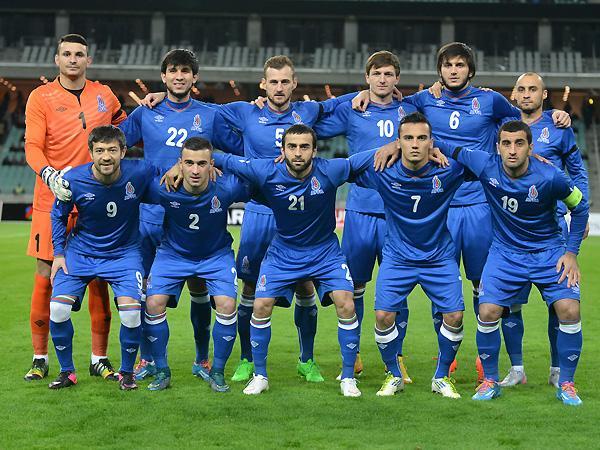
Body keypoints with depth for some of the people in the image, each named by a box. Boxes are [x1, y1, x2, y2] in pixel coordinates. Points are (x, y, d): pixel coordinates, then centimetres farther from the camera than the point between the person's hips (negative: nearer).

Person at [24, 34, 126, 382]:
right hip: (54, 200, -3)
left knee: (99, 278, 3)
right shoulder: (41, 97, 2)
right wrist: (50, 175, -26)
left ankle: (100, 358, 12)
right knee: (46, 277, -2)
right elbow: (32, 146, -9)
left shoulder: (104, 95, 12)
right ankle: (40, 358, 8)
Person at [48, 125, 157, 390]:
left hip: (124, 252, -1)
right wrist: (58, 253, 0)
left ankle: (126, 372, 5)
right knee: (58, 308, -14)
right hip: (80, 252, 1)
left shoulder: (139, 174, -19)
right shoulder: (74, 180, -17)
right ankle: (67, 371, 9)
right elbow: (58, 215, 2)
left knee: (131, 310, -20)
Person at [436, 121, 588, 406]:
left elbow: (579, 207, -3)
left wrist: (572, 252, -4)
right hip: (504, 252, 1)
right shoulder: (486, 166, -16)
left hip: (548, 251, -1)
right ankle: (490, 381, 8)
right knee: (487, 312, -14)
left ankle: (566, 384, 2)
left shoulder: (550, 177, -20)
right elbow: (452, 151, 1)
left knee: (569, 310, -17)